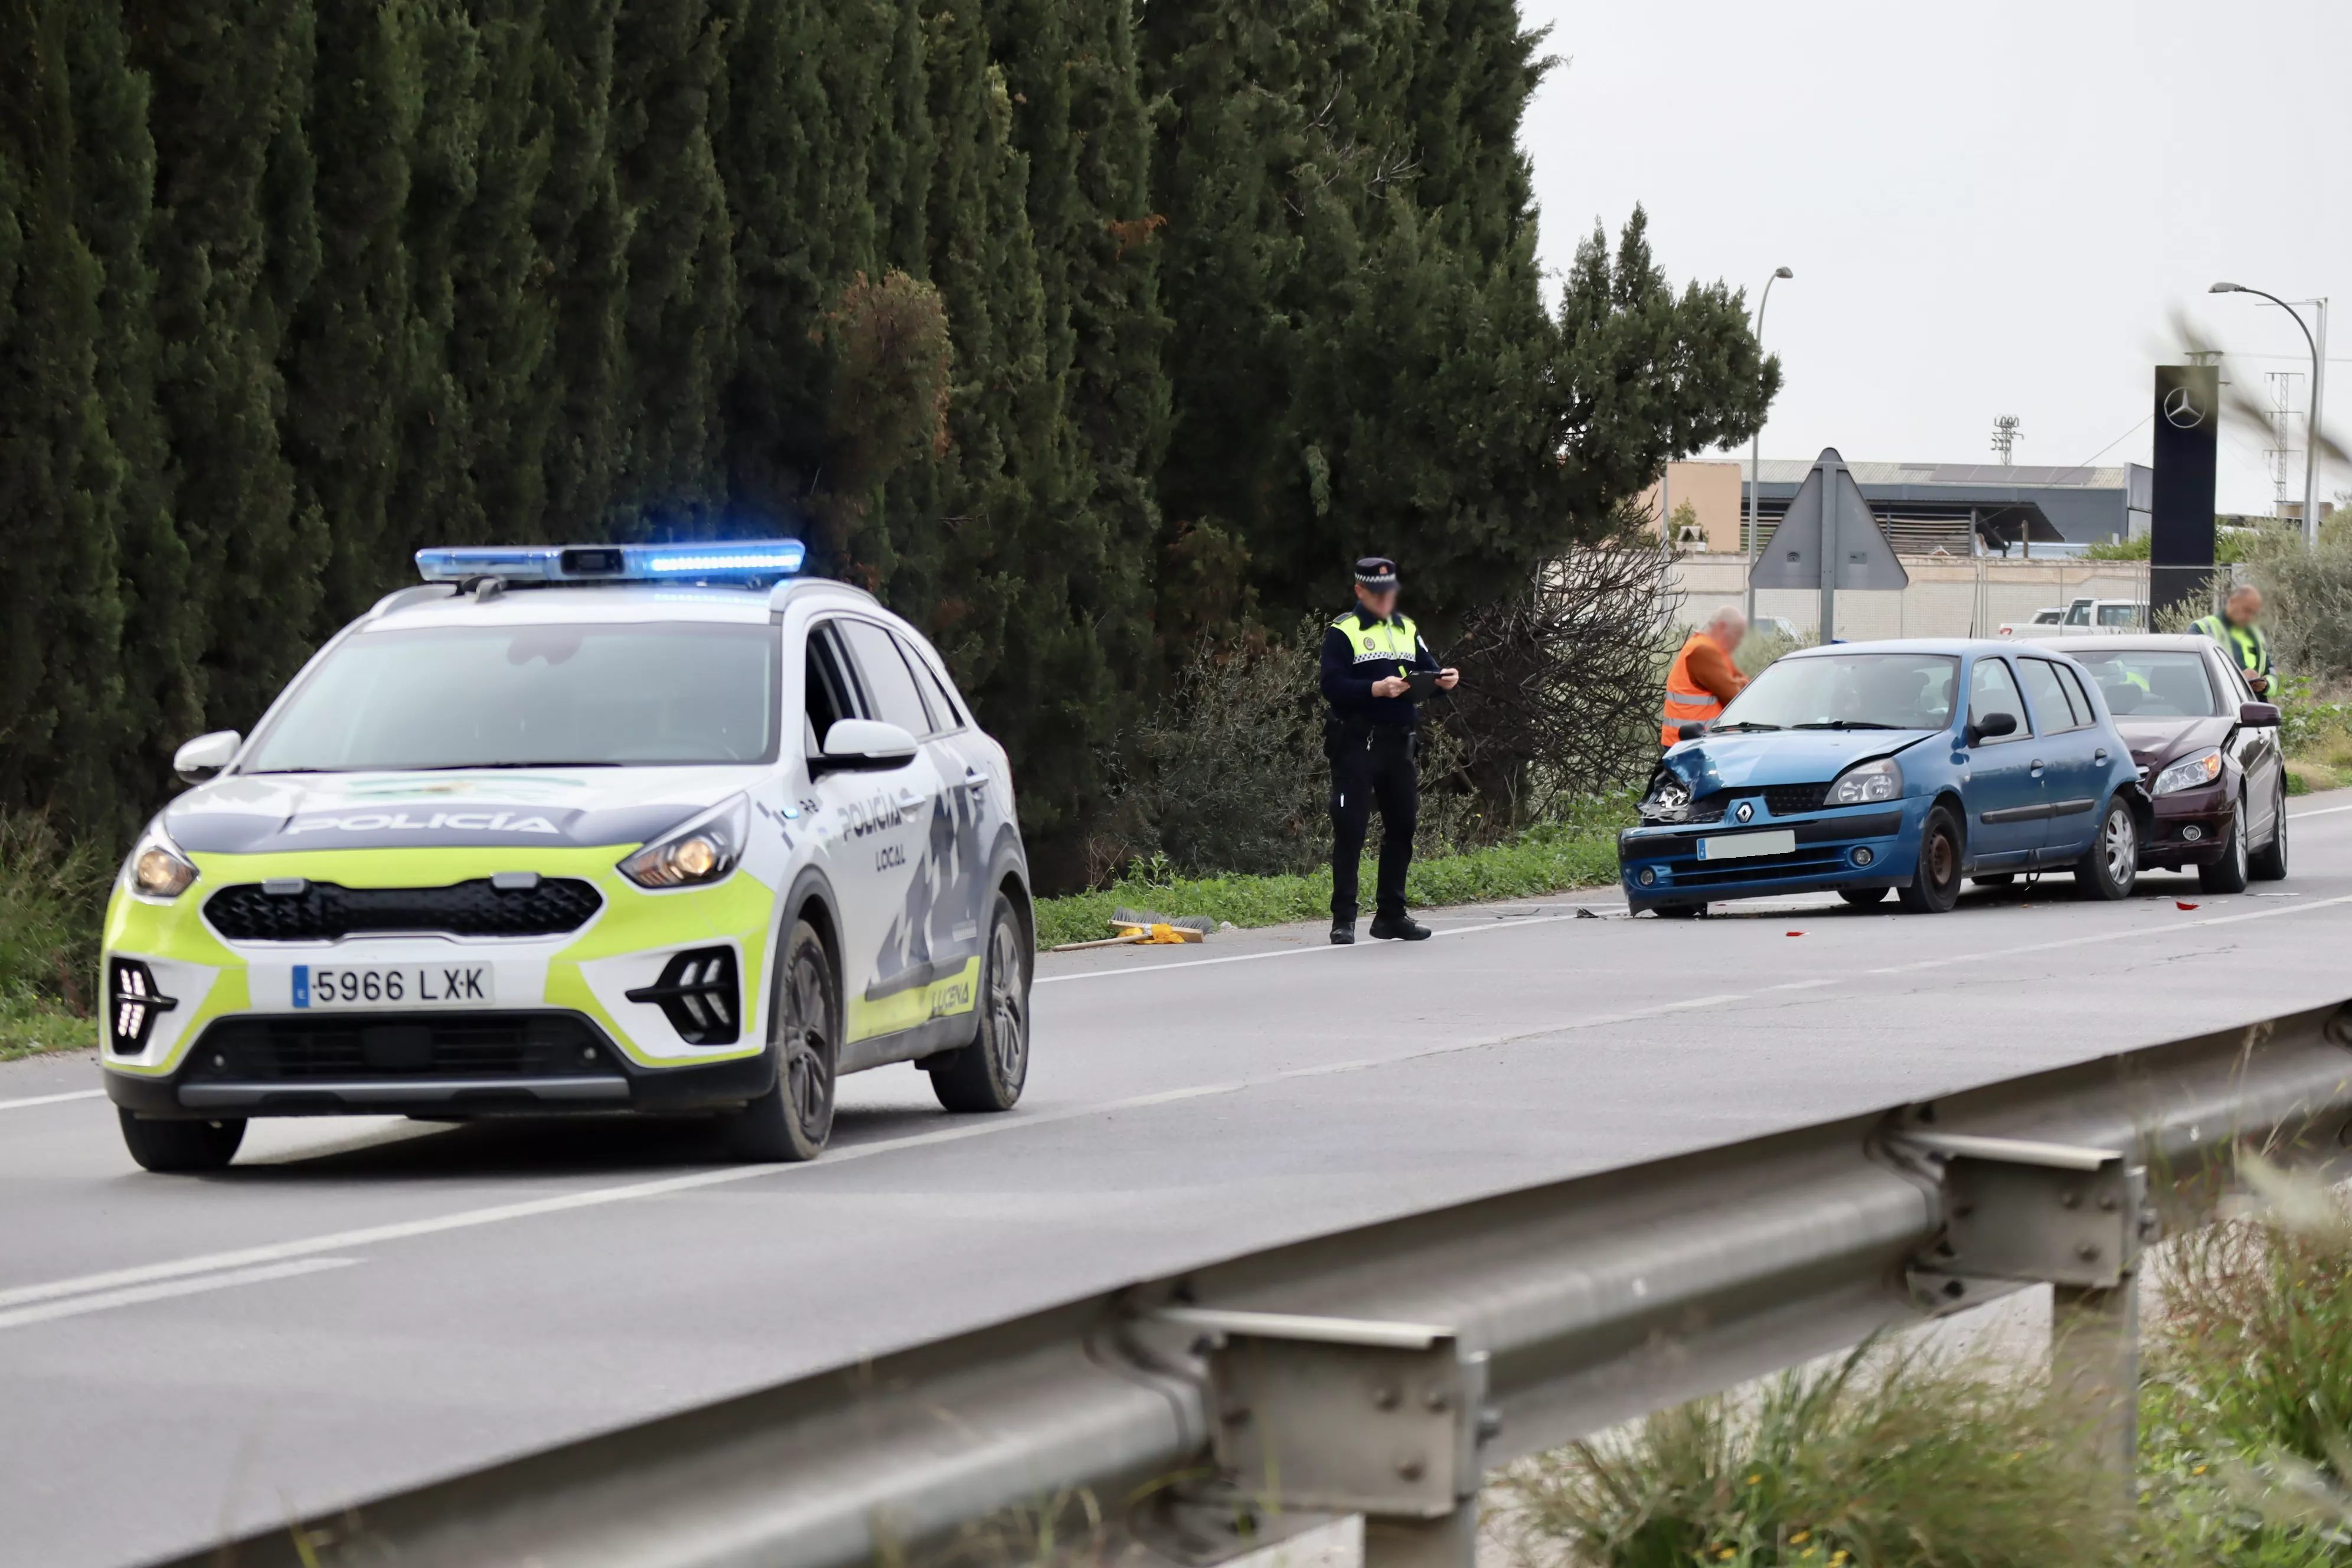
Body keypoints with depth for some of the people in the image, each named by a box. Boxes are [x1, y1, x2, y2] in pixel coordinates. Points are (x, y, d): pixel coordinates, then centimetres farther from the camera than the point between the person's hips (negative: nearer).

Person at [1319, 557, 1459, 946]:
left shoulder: (1406, 629, 16)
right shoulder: (1342, 633, -3)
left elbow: (1428, 672, 13)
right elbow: (1332, 687, -14)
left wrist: (1445, 681, -9)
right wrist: (1377, 689, -26)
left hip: (1398, 742, 6)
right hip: (1356, 744, -6)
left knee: (1401, 826, 10)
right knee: (1350, 830, -6)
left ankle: (1391, 915, 19)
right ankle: (1344, 919, -4)